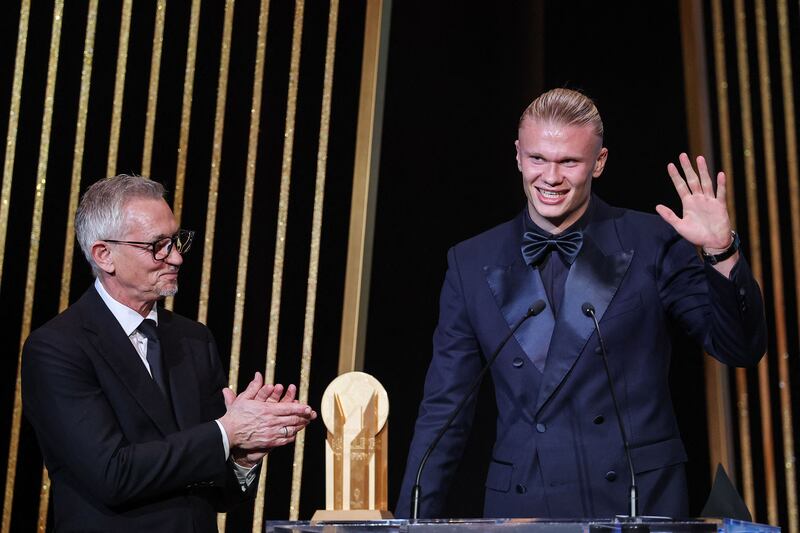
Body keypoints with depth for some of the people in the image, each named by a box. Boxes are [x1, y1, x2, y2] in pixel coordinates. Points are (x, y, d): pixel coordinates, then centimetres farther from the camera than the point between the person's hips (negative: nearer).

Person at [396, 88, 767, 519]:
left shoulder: (654, 244, -2)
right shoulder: (471, 265, 4)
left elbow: (741, 349, -4)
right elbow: (443, 410, 5)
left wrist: (721, 252, -19)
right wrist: (414, 519, 0)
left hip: (642, 502, -1)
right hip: (521, 505, 1)